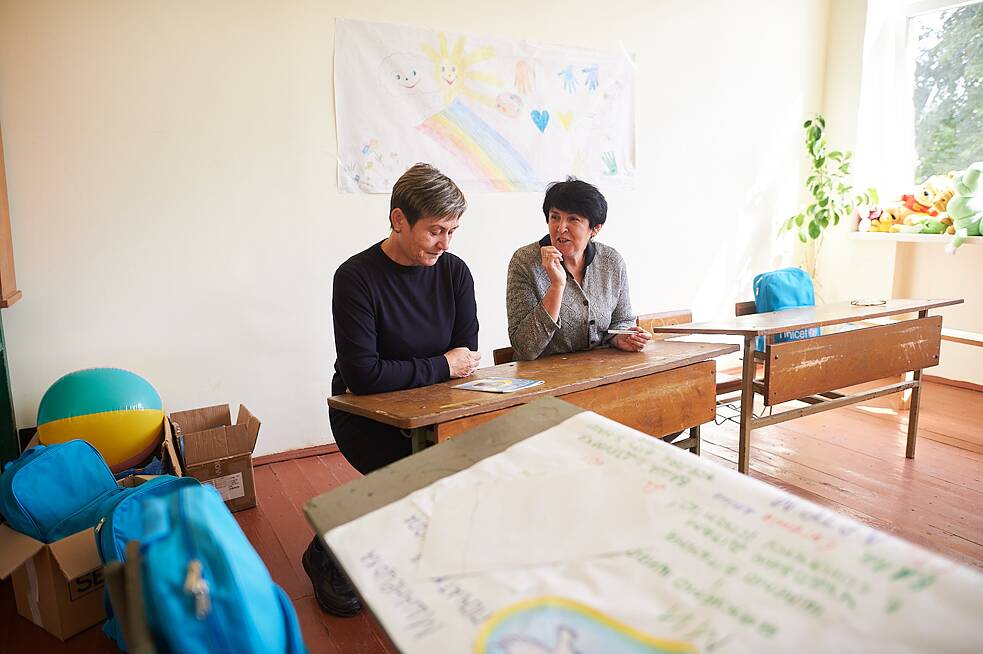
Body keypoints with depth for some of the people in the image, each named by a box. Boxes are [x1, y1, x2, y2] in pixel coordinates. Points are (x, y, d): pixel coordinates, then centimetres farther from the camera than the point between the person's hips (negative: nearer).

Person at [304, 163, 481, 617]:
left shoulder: (454, 272, -2)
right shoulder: (357, 278, -16)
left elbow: (467, 359, -1)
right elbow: (363, 375, -23)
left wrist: (407, 376, -16)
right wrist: (441, 367, -16)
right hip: (365, 414, -4)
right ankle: (327, 554, 1)